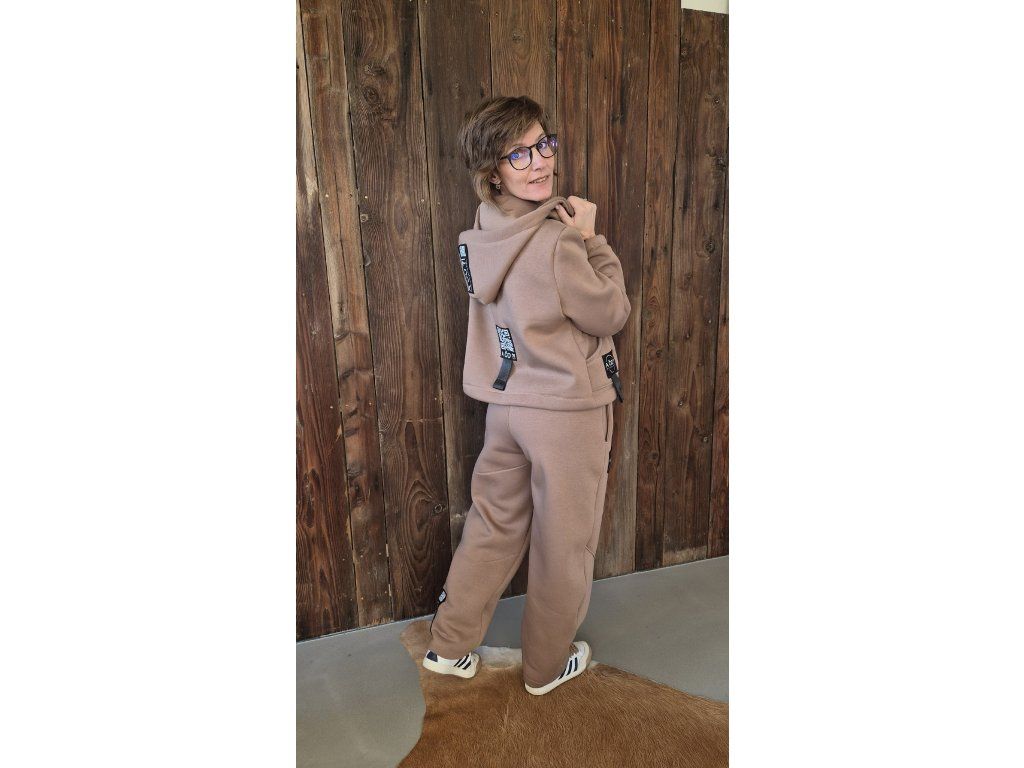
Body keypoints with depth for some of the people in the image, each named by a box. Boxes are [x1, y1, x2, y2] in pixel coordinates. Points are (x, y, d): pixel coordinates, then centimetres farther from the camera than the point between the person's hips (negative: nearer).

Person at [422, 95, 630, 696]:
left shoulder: (481, 239, 4)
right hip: (568, 411, -7)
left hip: (507, 403, 8)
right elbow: (612, 315, -10)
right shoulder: (555, 241, -22)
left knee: (494, 524, 21)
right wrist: (591, 240, -4)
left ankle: (450, 646, 38)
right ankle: (547, 667, 36)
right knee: (564, 544, 13)